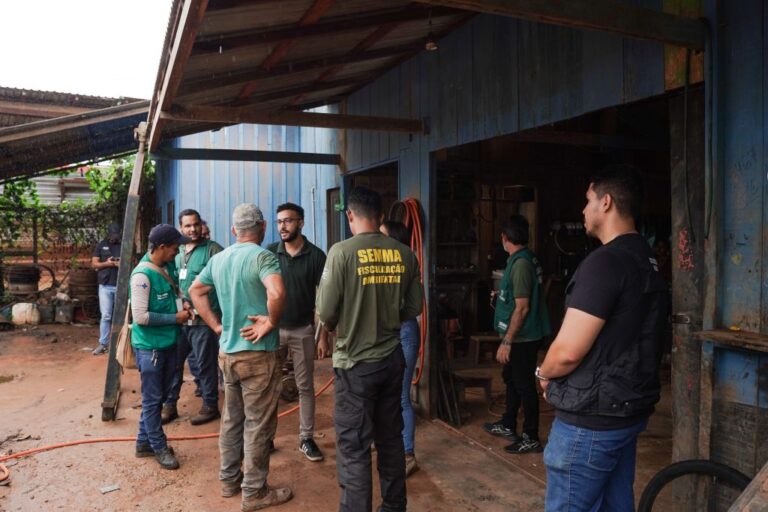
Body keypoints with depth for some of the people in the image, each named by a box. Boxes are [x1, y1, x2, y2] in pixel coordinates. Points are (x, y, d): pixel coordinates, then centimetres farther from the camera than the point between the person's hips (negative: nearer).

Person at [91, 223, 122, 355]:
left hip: (121, 285, 0)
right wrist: (106, 263, -13)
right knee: (106, 316, 0)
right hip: (105, 286, 0)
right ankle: (103, 344, 5)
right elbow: (94, 264, 5)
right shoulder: (101, 245, 8)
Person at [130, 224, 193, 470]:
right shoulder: (142, 274, -19)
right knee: (152, 400, 6)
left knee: (159, 397, 17)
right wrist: (175, 318, -16)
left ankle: (144, 442, 32)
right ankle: (159, 447, 18)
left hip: (168, 343, 8)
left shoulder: (166, 269, 6)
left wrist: (180, 306, 2)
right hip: (150, 347, -8)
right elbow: (140, 316, -23)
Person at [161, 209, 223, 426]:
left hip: (203, 319, -6)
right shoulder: (177, 251, 13)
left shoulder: (213, 249, -8)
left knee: (205, 364, 5)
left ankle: (210, 406, 20)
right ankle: (169, 405, 27)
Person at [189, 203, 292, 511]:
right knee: (258, 424, 5)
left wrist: (216, 325, 12)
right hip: (257, 354, -7)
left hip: (227, 352, 7)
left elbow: (195, 291, 18)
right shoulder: (262, 256, -17)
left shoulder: (218, 259, 7)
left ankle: (228, 480, 33)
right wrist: (271, 323, -19)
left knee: (232, 419, 20)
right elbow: (277, 293, -35)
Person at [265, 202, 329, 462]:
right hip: (273, 328, 1)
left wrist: (324, 335, -6)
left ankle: (306, 438, 20)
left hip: (303, 330, -1)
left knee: (305, 386, 8)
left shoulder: (316, 256, -6)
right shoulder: (269, 252, -2)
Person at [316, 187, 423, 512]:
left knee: (354, 447, 6)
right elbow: (414, 308, 5)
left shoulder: (342, 251, -14)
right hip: (392, 358, 5)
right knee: (391, 438, 19)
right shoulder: (405, 254, -2)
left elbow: (325, 312, -12)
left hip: (355, 362, -5)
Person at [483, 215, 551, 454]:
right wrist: (500, 296, 33)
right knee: (511, 378, 21)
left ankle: (531, 439, 15)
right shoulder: (526, 258, 8)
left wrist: (506, 341, -21)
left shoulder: (520, 263, -22)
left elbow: (522, 308, -24)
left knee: (524, 385, 2)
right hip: (521, 336, 10)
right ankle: (508, 425, 36)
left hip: (522, 338, -10)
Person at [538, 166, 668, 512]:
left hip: (590, 418, -9)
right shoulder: (648, 261, 9)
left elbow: (568, 351, -24)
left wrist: (545, 374, -3)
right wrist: (558, 375, 14)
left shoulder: (604, 262, -21)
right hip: (630, 409, 9)